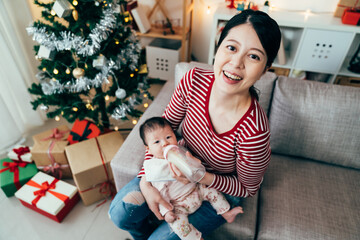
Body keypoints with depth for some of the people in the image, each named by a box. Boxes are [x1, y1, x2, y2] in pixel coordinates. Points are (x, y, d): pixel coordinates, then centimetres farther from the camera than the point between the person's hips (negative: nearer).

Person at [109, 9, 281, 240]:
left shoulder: (253, 132, -36)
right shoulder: (194, 80, -24)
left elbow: (247, 188, -14)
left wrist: (204, 177, -31)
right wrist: (145, 181, -16)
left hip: (221, 190, -3)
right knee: (120, 213, -2)